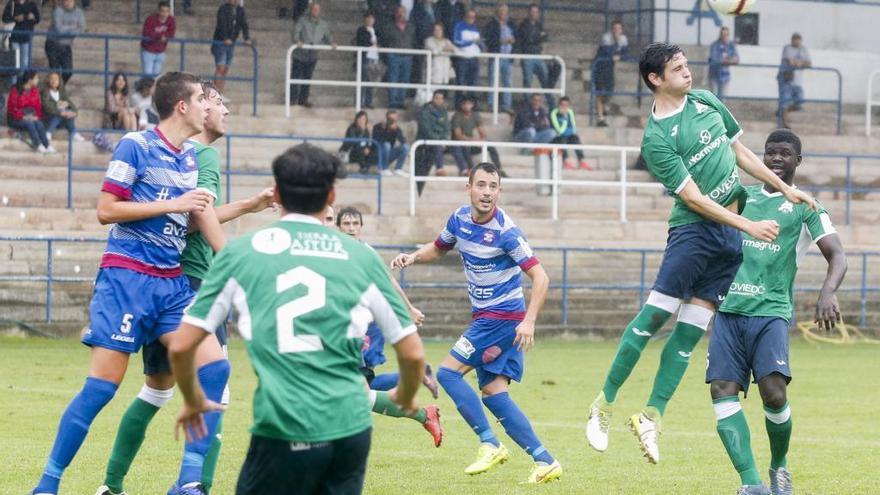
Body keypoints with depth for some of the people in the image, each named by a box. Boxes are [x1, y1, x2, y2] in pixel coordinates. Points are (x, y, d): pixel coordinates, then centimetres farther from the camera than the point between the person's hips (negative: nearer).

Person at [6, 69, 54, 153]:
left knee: (39, 124, -29)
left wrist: (37, 116, -10)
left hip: (32, 118, 4)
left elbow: (38, 106, 10)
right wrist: (23, 117, -20)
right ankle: (38, 146, -37)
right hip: (16, 119, -4)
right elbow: (11, 108, -10)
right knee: (29, 124, -35)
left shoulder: (35, 91, 6)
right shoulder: (15, 91, -9)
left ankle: (47, 146, -36)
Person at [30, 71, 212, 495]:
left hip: (171, 281, 7)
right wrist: (174, 205, -13)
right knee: (102, 385, -9)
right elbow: (106, 210, -12)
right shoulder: (136, 146, -8)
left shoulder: (192, 157, 12)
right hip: (127, 276, -7)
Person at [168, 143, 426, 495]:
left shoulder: (239, 253, 5)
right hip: (351, 428, 2)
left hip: (282, 430, -2)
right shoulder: (362, 257, 8)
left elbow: (180, 346, 5)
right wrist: (406, 397, 33)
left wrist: (193, 401, 25)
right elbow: (413, 353, 12)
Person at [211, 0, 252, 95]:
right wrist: (225, 39, -33)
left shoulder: (240, 10, 8)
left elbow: (244, 25, 0)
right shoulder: (223, 8, -9)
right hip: (220, 43, -6)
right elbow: (222, 24, -21)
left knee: (226, 69, 5)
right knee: (220, 68, -13)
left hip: (231, 44, 6)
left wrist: (247, 39, -16)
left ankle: (221, 95, 8)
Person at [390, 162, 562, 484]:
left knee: (448, 372, -12)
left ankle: (490, 445, -11)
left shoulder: (505, 231, -18)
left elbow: (540, 277, -20)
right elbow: (438, 249, 24)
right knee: (493, 394, 2)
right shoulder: (460, 219, 4)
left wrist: (529, 321, -31)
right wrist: (412, 258, 2)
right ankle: (545, 461, 2)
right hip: (486, 317, 8)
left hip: (502, 317, -8)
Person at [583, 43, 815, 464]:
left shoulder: (705, 101, 10)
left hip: (733, 233, 6)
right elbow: (693, 198, -15)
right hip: (694, 228, -6)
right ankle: (604, 406, -5)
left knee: (691, 329, 1)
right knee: (655, 315, -13)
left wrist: (784, 188, 17)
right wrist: (749, 226, -18)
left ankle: (652, 416, 1)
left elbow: (740, 151, 22)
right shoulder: (656, 138, -11)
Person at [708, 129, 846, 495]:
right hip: (728, 309, 4)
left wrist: (827, 293, -23)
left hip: (771, 310, -4)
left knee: (773, 392, -19)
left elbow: (837, 256, -4)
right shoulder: (744, 197, 19)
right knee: (722, 389, -13)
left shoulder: (805, 207, 7)